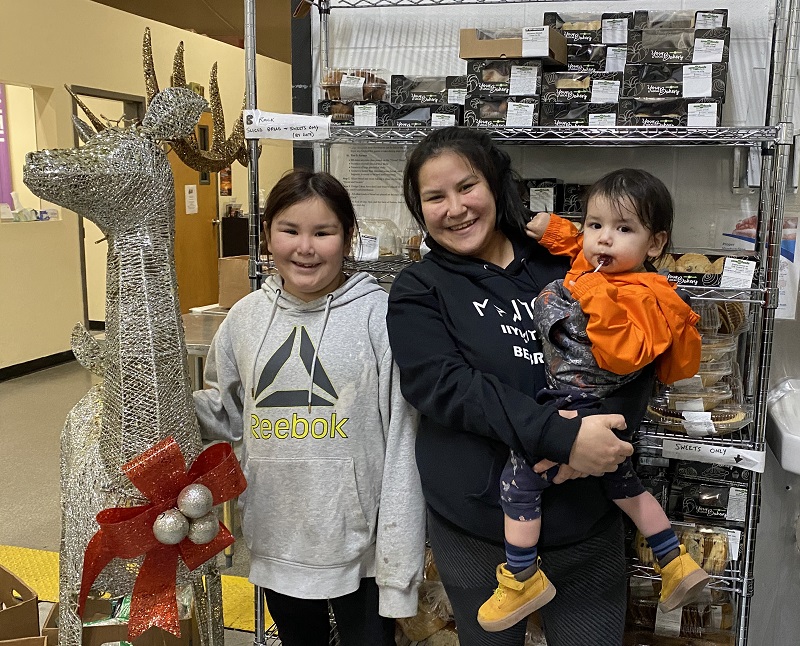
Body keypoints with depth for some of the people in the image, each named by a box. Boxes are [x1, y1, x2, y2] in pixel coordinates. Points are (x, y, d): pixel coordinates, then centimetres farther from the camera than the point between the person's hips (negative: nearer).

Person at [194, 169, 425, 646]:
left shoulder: (379, 315, -14)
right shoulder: (247, 317, -1)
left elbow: (402, 444, -13)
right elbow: (225, 415, 12)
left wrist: (400, 560, -13)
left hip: (361, 541, -4)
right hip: (276, 543, 4)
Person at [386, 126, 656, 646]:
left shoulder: (563, 264, 2)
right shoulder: (418, 291, -3)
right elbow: (445, 384, -17)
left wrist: (600, 421, -22)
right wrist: (561, 435, -27)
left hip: (587, 520, 2)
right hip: (477, 531, -1)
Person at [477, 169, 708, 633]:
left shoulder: (638, 296, -23)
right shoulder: (604, 267, 3)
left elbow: (622, 356, -34)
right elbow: (579, 247, 26)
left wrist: (598, 298, -38)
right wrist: (557, 230, 12)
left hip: (574, 408, -10)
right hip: (605, 414, 10)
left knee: (518, 483, -1)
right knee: (621, 482, 26)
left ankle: (524, 581, 15)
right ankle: (678, 566, 38)